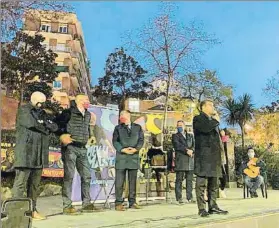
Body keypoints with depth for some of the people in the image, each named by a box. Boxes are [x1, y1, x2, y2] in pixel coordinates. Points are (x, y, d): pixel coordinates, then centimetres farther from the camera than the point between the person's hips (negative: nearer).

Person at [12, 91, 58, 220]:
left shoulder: (42, 113, 20)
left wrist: (45, 123, -9)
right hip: (25, 153, -6)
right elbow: (32, 123, -17)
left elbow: (55, 127, 9)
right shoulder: (23, 110, 1)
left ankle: (32, 210, 14)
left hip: (39, 155, 7)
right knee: (20, 182, -6)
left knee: (34, 184, 8)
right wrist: (46, 128, -2)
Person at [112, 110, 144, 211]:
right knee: (119, 182, -4)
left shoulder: (137, 127, 14)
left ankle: (132, 202, 13)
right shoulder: (118, 128, 12)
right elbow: (115, 141, 3)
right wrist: (123, 149, -12)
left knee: (133, 181, 5)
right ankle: (118, 203, 0)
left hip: (134, 157, 1)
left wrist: (135, 149, -10)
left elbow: (141, 140, 6)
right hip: (121, 157, -1)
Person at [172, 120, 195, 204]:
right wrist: (186, 150, -15)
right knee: (179, 180, -5)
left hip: (190, 160, 3)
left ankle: (189, 197, 7)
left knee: (189, 180, 2)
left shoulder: (190, 136, 23)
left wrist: (191, 150, -10)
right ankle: (179, 198, -2)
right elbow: (177, 145, -5)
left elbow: (194, 145, 10)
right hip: (180, 161, -3)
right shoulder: (175, 136, 11)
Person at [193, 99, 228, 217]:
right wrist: (216, 121, -5)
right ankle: (201, 208, -4)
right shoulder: (198, 119, -1)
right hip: (203, 155, -8)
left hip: (214, 155, 8)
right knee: (201, 182, -6)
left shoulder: (213, 120, 25)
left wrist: (221, 150, 14)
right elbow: (205, 128, -22)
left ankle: (213, 206, 16)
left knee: (213, 183, 10)